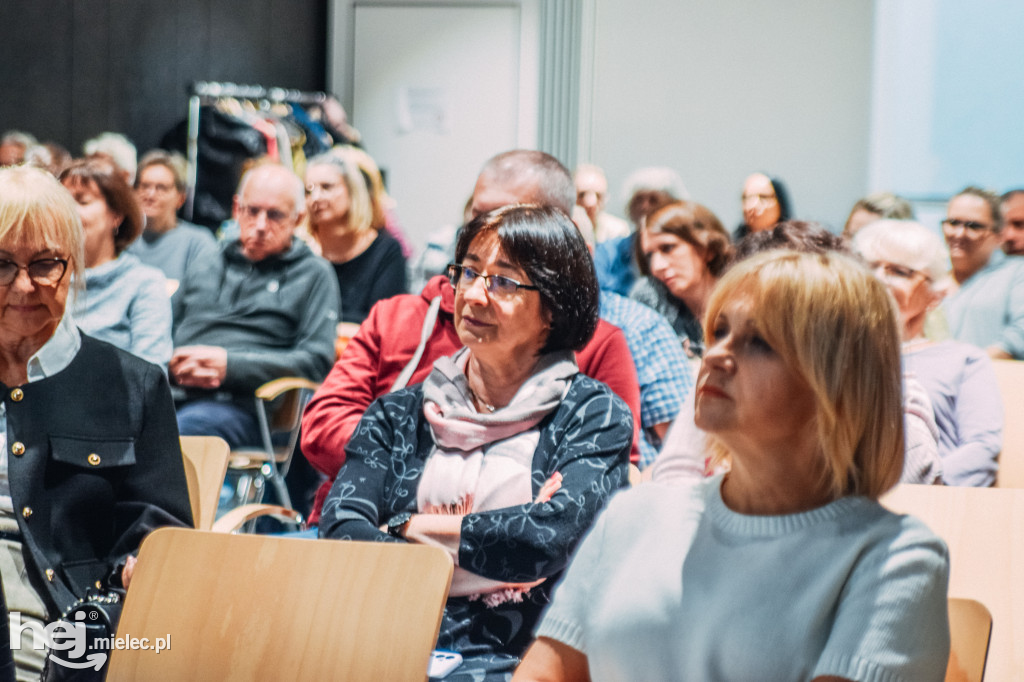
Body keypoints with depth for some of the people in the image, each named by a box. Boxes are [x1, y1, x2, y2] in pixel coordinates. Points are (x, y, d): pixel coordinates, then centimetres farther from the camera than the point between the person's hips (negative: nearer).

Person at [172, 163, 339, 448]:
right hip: (172, 394, 4)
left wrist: (230, 365, -8)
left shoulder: (313, 274, 15)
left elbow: (317, 361, 2)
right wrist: (174, 363, -3)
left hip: (238, 405, -3)